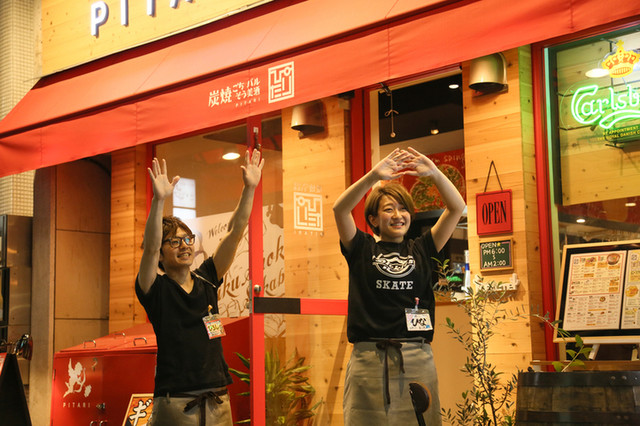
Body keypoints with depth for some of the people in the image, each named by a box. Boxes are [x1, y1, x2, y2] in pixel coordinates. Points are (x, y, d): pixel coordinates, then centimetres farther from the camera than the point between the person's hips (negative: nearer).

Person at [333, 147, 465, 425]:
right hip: (369, 358, -1)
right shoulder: (363, 249, 10)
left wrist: (434, 174, -9)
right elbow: (340, 208, -6)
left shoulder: (421, 250, 14)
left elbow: (457, 208, 6)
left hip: (417, 359, 2)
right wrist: (375, 176, -17)